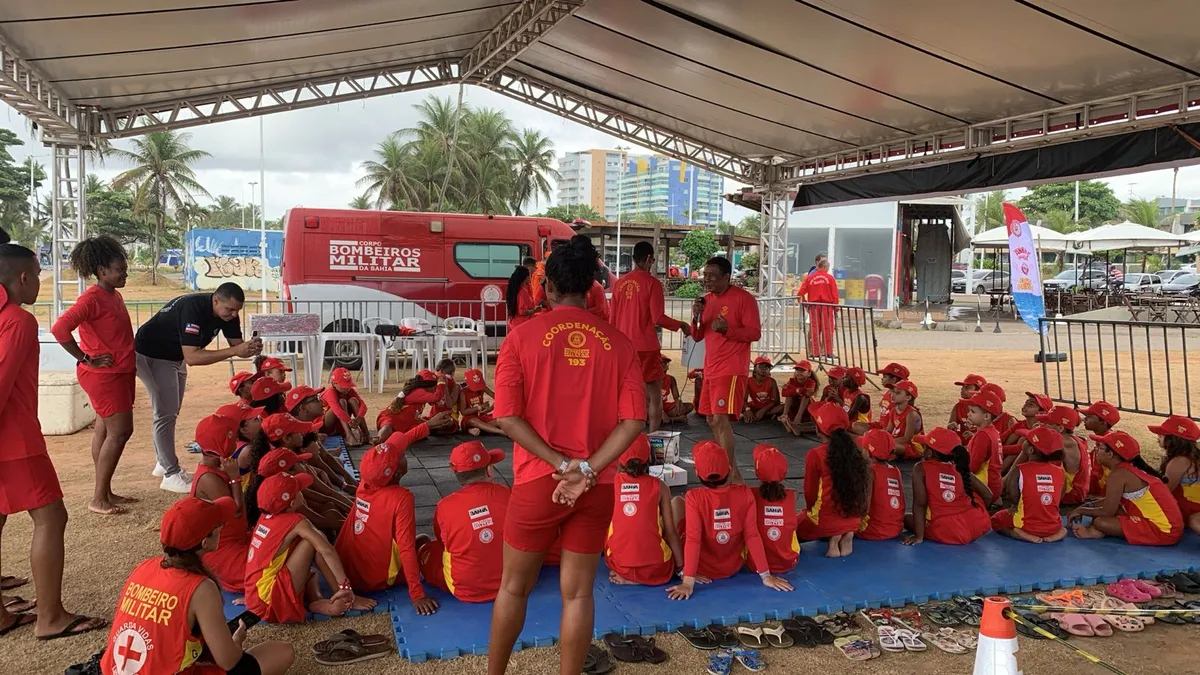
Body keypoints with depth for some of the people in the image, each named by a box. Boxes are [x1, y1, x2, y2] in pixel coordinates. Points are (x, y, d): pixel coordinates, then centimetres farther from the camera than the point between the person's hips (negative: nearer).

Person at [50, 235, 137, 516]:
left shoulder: (115, 295, 11)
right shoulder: (91, 298, -18)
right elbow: (59, 329, -27)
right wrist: (86, 360, -19)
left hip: (120, 372, 9)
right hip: (103, 374, -9)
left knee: (106, 431, 13)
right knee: (119, 431, -9)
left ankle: (106, 492, 20)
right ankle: (98, 499, -4)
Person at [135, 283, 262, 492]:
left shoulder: (227, 313, -13)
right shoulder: (193, 308, -37)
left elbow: (236, 343, -11)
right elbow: (192, 357, -43)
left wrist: (250, 348, -34)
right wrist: (234, 351, -47)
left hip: (174, 357, 9)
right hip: (151, 355, -9)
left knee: (170, 413, 18)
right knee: (166, 413, -10)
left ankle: (163, 463, 32)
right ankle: (171, 475, -6)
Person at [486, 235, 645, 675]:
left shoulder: (522, 337, -5)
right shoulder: (618, 343, 0)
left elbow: (507, 417, -12)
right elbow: (633, 420, -7)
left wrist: (561, 464, -12)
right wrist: (586, 471, -12)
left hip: (538, 481, -1)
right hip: (596, 486, 2)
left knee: (514, 587, 17)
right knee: (578, 593, 13)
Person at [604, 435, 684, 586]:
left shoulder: (610, 483, -5)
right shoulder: (659, 487, -6)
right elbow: (670, 530, -4)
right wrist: (681, 567, 5)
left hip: (618, 565, 4)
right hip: (655, 569, -4)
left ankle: (625, 576, 10)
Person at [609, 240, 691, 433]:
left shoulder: (620, 283, 6)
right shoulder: (652, 283, -10)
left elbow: (613, 318, 10)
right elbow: (658, 318, -14)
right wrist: (681, 326, 1)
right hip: (646, 346, -5)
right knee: (655, 395, 4)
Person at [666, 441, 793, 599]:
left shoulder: (694, 497, -25)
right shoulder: (744, 494, -18)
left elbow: (693, 540, -27)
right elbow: (752, 535, -15)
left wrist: (688, 583, -26)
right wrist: (766, 575, -8)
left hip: (702, 568, -3)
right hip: (733, 568, 3)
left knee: (676, 502, 9)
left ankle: (683, 569, 5)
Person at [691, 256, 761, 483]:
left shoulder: (744, 299, -9)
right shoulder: (707, 300, 13)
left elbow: (755, 333, -12)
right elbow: (697, 336, 14)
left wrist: (727, 329, -24)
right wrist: (696, 317, -5)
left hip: (731, 370, -8)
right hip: (710, 369, 8)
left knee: (721, 419, -17)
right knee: (711, 420, 11)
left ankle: (731, 473, -12)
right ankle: (727, 467, 23)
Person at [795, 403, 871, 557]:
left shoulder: (815, 455, -17)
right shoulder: (853, 450, -2)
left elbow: (810, 492, -7)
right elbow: (861, 485, 8)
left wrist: (810, 510, 14)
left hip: (825, 521, -5)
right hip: (853, 520, 5)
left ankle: (833, 537, -2)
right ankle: (846, 534, 3)